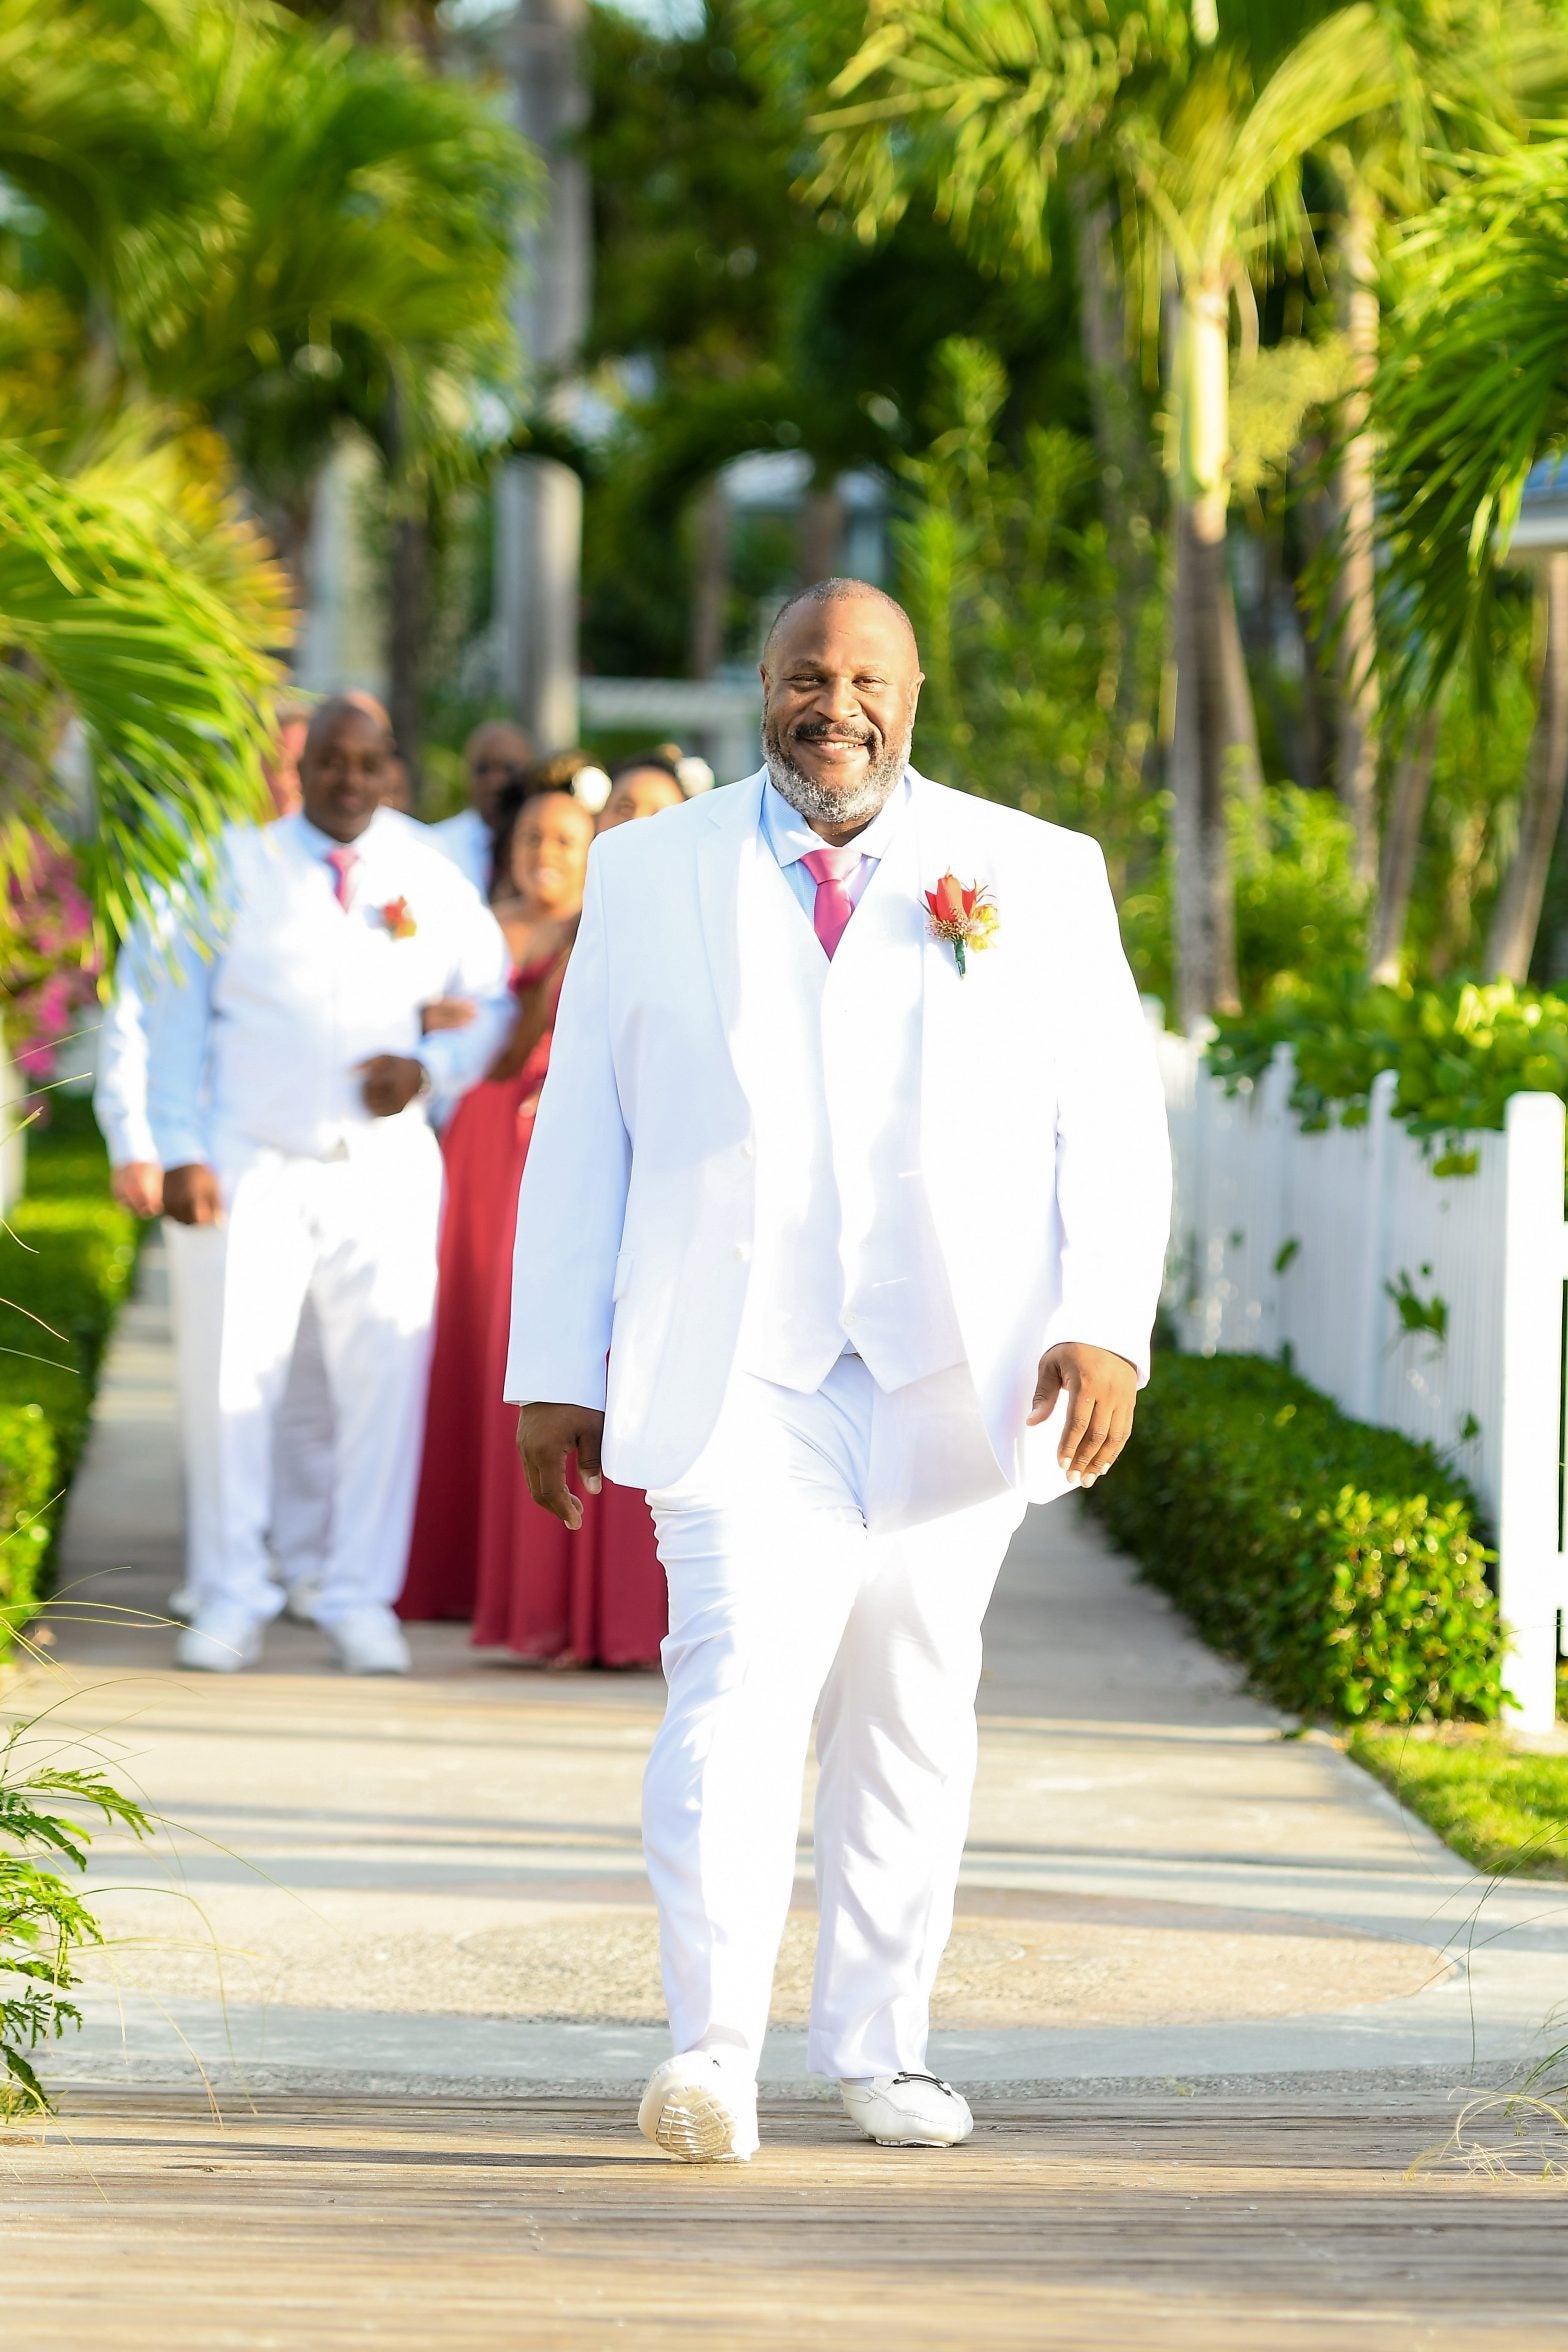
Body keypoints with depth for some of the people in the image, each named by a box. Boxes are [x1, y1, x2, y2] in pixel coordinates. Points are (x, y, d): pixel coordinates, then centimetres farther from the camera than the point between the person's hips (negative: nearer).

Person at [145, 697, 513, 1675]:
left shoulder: (431, 879, 7)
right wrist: (182, 1149, -4)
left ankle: (361, 1596, 9)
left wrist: (431, 1067, -5)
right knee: (237, 1375, -6)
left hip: (386, 1164, 1)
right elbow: (179, 1014, 4)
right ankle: (236, 1600, 4)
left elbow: (497, 1004, 15)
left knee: (386, 1379, -1)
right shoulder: (239, 868, 3)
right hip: (256, 1161, -1)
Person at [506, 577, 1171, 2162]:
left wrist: (1106, 1324, -8)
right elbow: (581, 1132, 10)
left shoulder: (1040, 877, 9)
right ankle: (712, 2059, -23)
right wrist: (556, 1371, 5)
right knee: (740, 1683, -18)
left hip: (955, 1375, 2)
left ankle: (878, 2049, 20)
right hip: (734, 1373, -2)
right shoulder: (650, 876, 10)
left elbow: (1111, 1121, 6)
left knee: (912, 1715, 8)